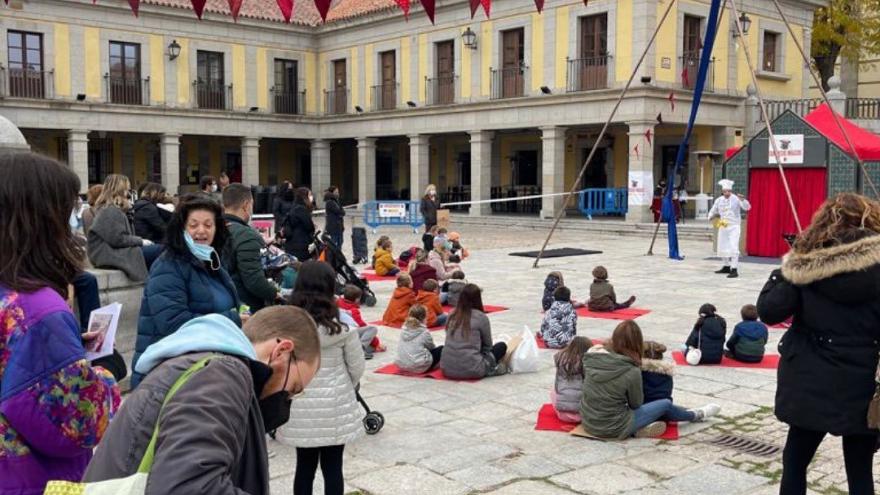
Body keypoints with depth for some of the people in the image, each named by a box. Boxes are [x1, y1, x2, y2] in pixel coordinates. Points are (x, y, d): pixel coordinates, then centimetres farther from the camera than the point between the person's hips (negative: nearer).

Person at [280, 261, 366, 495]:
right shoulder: (341, 322, -10)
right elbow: (357, 367, -1)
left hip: (299, 408, 2)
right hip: (335, 407, -1)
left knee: (304, 466, 14)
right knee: (332, 468, 9)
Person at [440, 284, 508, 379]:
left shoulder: (452, 316, 8)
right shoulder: (481, 317, -4)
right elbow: (488, 345, 9)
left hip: (447, 370, 5)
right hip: (471, 371, -5)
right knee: (501, 346, 18)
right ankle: (490, 369, 5)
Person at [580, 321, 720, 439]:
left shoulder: (592, 357, -8)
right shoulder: (631, 371, -22)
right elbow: (636, 404, -5)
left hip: (588, 421, 5)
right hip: (612, 428, -5)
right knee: (665, 404, 17)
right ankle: (696, 415, 39)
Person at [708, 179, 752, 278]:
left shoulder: (736, 199, -10)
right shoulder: (719, 200, 5)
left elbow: (747, 207, -19)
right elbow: (713, 210, 17)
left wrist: (743, 200, -37)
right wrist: (711, 216, -4)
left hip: (734, 227, -6)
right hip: (723, 226, 6)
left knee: (733, 248, -15)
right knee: (722, 247, 15)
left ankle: (734, 270, -15)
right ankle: (726, 267, 32)